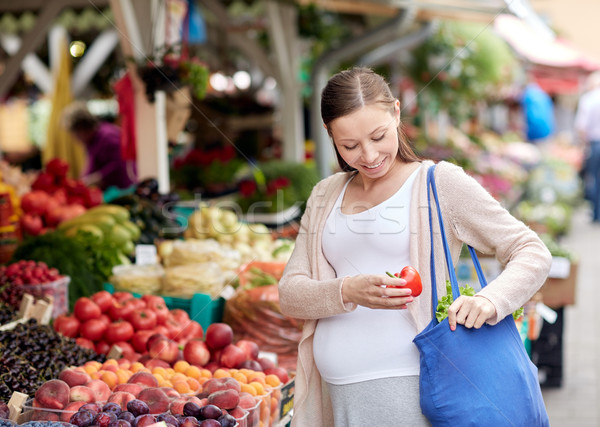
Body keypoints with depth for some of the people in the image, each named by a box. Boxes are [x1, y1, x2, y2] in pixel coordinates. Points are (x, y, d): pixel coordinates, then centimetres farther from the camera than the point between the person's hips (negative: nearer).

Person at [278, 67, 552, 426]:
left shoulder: (440, 182, 0)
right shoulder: (326, 196, 15)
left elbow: (533, 253, -3)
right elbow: (290, 295, 7)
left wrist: (489, 301, -24)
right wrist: (348, 292, -15)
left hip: (407, 394, -5)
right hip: (336, 395, 5)